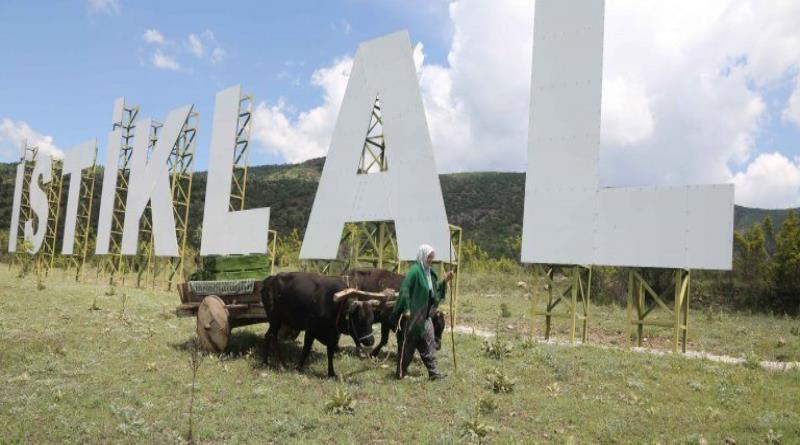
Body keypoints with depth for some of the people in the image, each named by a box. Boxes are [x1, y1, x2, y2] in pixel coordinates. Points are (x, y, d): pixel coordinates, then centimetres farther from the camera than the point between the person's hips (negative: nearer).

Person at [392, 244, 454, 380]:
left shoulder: (429, 272, 11)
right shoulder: (415, 271, -15)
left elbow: (435, 291, 17)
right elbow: (405, 290, -20)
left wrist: (445, 281, 4)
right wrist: (406, 309, -22)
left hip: (424, 316, 8)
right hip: (412, 315, -8)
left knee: (428, 343, 6)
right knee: (407, 344, 3)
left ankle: (433, 372, 10)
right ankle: (400, 373, 14)